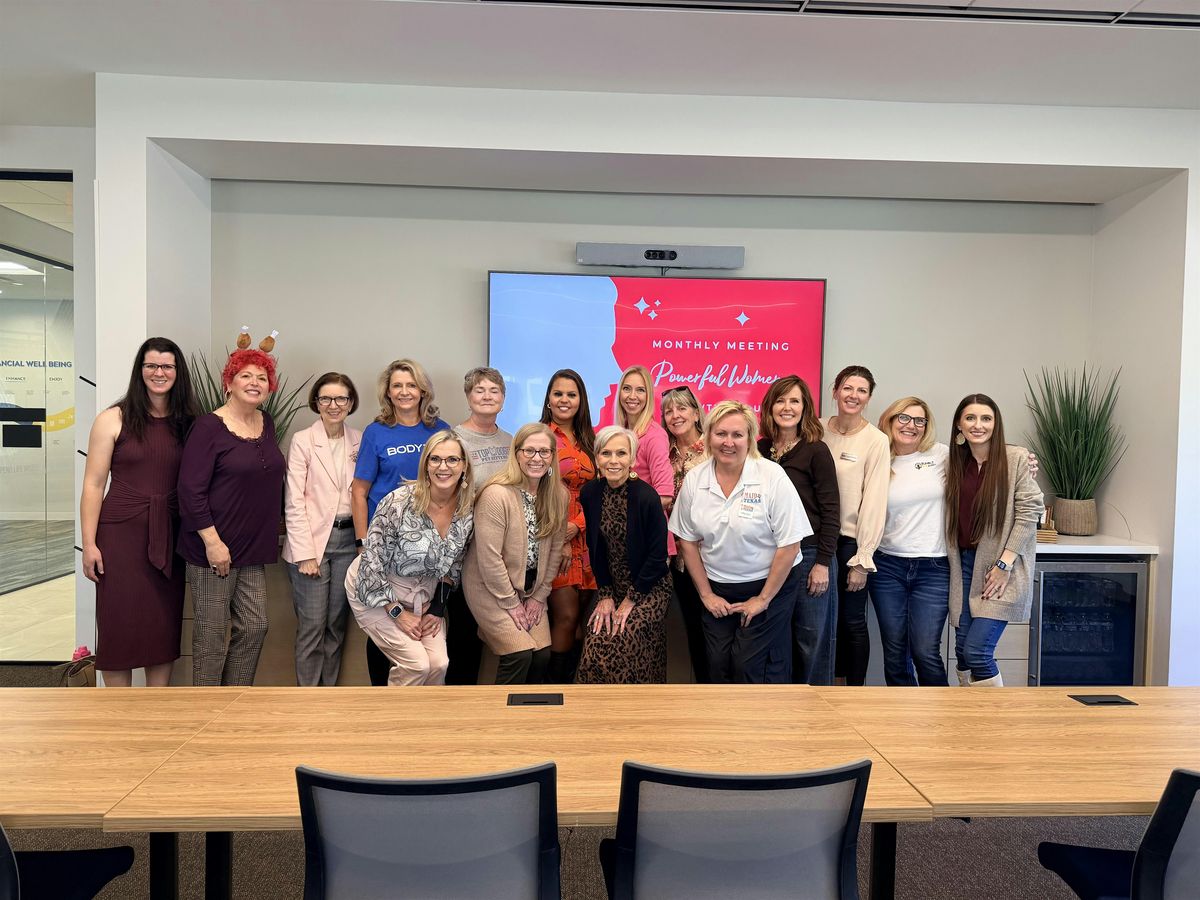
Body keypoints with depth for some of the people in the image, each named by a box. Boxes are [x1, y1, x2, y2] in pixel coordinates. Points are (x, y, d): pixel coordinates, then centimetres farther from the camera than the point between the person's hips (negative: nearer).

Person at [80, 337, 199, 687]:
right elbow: (93, 484, -4)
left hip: (169, 536, 3)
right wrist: (89, 544, -7)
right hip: (121, 533, -3)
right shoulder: (114, 419, -3)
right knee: (119, 624, 4)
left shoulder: (188, 422, 6)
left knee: (164, 623, 10)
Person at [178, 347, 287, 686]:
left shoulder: (267, 424, 10)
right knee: (211, 635, 4)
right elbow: (190, 489, -15)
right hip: (214, 548, -7)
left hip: (254, 549, 7)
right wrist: (212, 541, -18)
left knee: (255, 626, 10)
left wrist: (270, 532, 16)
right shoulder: (209, 426, -10)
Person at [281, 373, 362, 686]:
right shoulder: (302, 441, -3)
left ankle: (330, 687, 24)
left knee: (337, 623, 11)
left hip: (348, 539, 3)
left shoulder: (359, 441, 7)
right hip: (312, 541, -3)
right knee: (312, 625, 1)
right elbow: (294, 502, -7)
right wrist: (305, 553, -12)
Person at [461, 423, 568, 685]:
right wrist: (511, 603, -14)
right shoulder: (496, 494, -22)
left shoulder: (558, 495, -4)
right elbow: (489, 558, -21)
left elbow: (554, 550, 3)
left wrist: (539, 596, 1)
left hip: (531, 587, 6)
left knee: (543, 654, -3)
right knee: (520, 654, -15)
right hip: (490, 587, -5)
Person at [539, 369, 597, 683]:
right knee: (566, 615, -6)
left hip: (585, 537, 5)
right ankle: (558, 683, 9)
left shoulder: (590, 440, 12)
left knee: (583, 615, 5)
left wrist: (576, 526, -9)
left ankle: (572, 679, 18)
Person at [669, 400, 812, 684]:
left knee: (750, 667, -6)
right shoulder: (694, 479, -4)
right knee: (719, 667, 3)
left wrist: (763, 599, -10)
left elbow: (789, 545, -14)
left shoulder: (772, 477, -15)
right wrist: (706, 594, 2)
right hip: (717, 589, 3)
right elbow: (688, 541, 4)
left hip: (770, 585, -3)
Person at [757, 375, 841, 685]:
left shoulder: (816, 451, -6)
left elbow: (830, 511, -8)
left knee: (812, 640, 4)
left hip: (809, 554, -4)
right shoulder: (760, 449, 6)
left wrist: (823, 563, -11)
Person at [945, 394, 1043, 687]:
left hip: (1002, 570, -5)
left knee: (976, 651, -11)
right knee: (962, 650, 7)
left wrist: (1005, 563, -12)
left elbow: (1029, 511, -9)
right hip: (964, 564, 5)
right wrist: (953, 561, 2)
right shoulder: (954, 463, 9)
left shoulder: (1017, 459, -7)